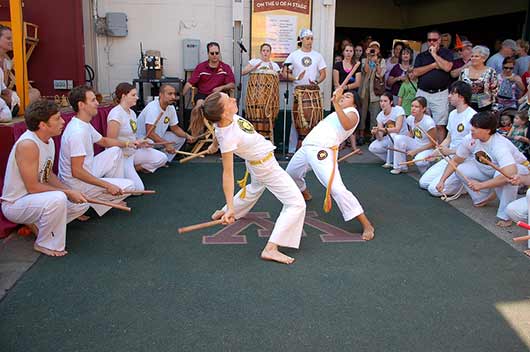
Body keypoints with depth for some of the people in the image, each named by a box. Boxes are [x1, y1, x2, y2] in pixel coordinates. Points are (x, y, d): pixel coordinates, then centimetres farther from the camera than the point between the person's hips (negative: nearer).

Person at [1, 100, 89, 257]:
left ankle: (37, 224, 12)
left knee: (82, 204, 7)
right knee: (57, 199, -36)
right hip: (15, 204, -9)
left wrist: (70, 191, -4)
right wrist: (67, 192, -20)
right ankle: (44, 244, -12)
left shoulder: (49, 141, 1)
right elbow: (33, 187, -26)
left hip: (36, 198, 9)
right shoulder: (27, 144, -27)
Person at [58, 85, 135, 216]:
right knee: (128, 187, -11)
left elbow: (103, 141, 24)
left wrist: (127, 143, 8)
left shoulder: (85, 125, 4)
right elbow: (77, 171, -29)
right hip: (77, 184, -10)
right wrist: (107, 185, -27)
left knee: (116, 151, 14)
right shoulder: (78, 132, -27)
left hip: (86, 173, 10)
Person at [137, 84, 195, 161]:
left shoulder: (171, 108, -2)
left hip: (159, 138, 9)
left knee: (181, 138, 1)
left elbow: (175, 127, 9)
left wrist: (187, 136, -9)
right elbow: (149, 133, -32)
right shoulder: (152, 108, -26)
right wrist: (166, 144, -37)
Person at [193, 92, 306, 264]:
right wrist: (230, 208, -33)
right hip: (266, 168, -9)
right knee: (296, 204, -10)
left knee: (255, 188, 38)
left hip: (255, 163, 9)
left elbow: (219, 129, 7)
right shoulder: (228, 138, -37)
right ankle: (271, 249, -14)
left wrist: (215, 144, 28)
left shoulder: (228, 118, -18)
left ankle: (223, 212, 50)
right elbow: (228, 174, -34)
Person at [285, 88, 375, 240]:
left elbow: (347, 125, -21)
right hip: (307, 147, 9)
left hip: (323, 150, -9)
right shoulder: (336, 113, 31)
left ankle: (366, 225, -17)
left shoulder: (352, 112, 4)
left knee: (336, 189, -24)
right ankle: (305, 193, 60)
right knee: (291, 174, 29)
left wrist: (336, 103, -27)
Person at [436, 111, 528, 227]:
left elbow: (510, 173, -50)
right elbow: (455, 161, -2)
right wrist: (442, 180, -13)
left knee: (503, 175, -40)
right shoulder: (469, 139, -17)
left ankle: (505, 215, -19)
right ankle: (486, 196, 7)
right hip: (489, 170, 6)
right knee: (461, 170, -14)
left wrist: (481, 185, -46)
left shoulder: (499, 146, -36)